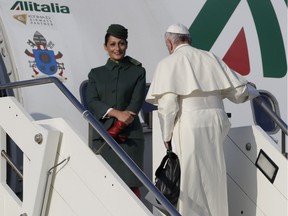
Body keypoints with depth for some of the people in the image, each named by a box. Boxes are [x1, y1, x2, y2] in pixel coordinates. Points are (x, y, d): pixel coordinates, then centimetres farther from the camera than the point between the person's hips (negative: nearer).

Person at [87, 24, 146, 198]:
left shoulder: (137, 71, 10)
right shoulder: (96, 74, 14)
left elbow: (137, 103, -1)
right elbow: (92, 103, 1)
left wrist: (116, 129, -12)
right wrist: (116, 113, -17)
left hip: (129, 136, -1)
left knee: (131, 184, -6)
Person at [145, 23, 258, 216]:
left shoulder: (168, 63, -1)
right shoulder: (210, 58, 10)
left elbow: (167, 104, -11)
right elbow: (238, 91, 11)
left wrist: (166, 135, 0)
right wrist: (251, 90, 33)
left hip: (188, 127, -4)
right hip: (215, 124, 4)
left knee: (189, 179, 3)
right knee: (213, 177, 14)